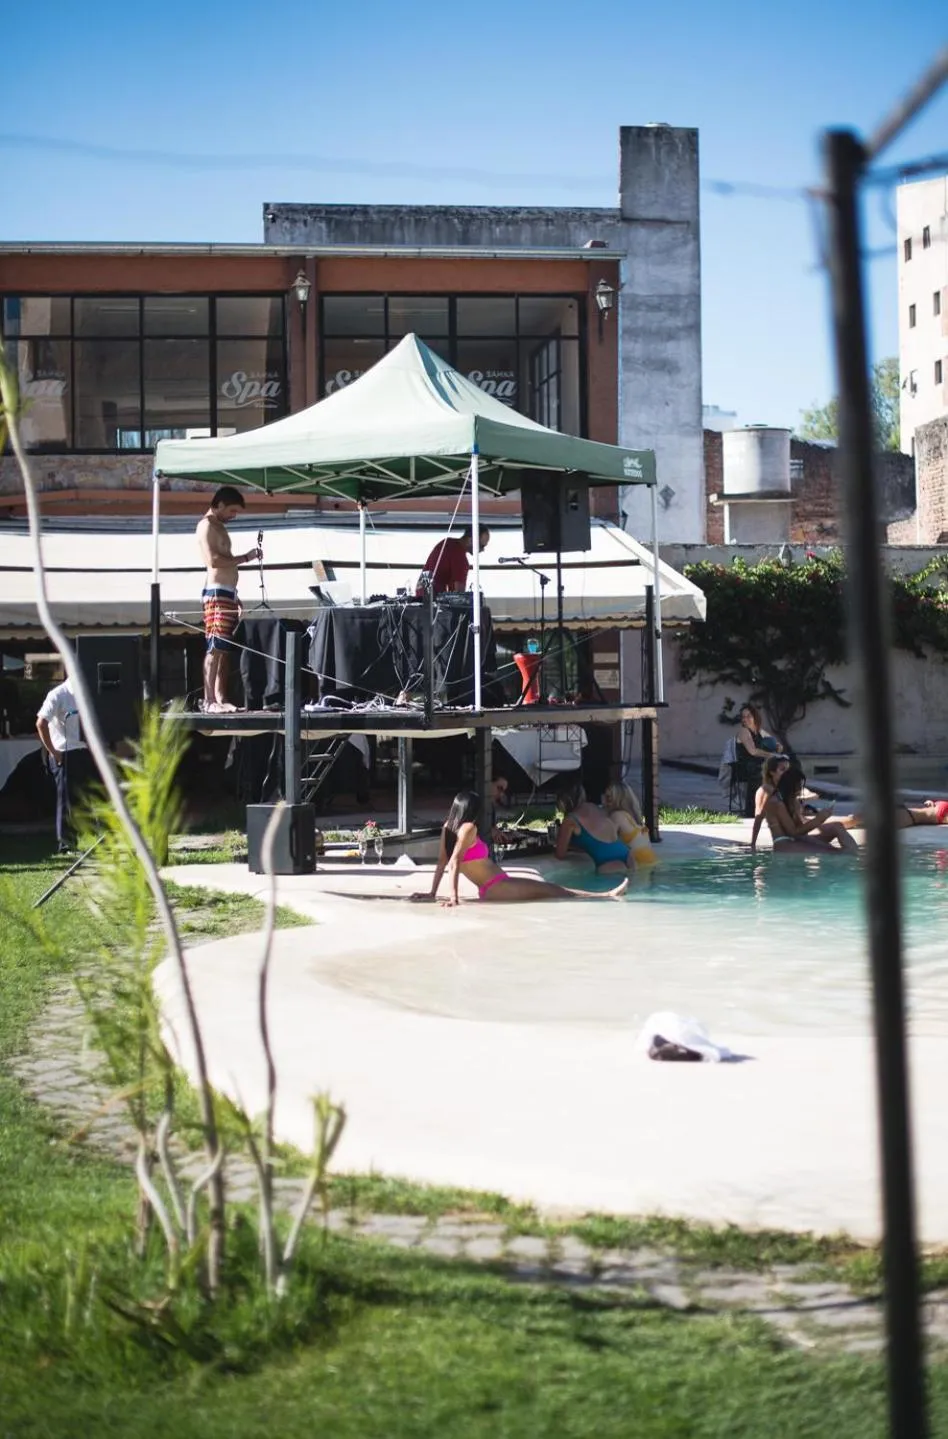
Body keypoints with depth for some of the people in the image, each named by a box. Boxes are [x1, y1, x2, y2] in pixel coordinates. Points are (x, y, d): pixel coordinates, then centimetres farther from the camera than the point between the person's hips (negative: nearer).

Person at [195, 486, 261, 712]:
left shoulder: (219, 527, 24)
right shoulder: (206, 525, -6)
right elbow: (213, 560, -18)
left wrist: (236, 598, 19)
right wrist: (245, 558, -12)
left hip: (228, 594, 10)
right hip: (216, 593, -10)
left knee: (226, 649, 7)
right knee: (216, 647, -13)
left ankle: (221, 698, 8)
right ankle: (209, 700, -15)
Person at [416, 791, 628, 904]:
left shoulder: (448, 828, 8)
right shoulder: (469, 828, -15)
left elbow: (441, 862, 8)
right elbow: (454, 862, -24)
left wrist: (433, 893, 10)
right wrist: (453, 896, -30)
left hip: (489, 890, 9)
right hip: (498, 887, -9)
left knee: (549, 889, 12)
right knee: (551, 890, -2)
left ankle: (605, 895, 15)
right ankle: (606, 896, 3)